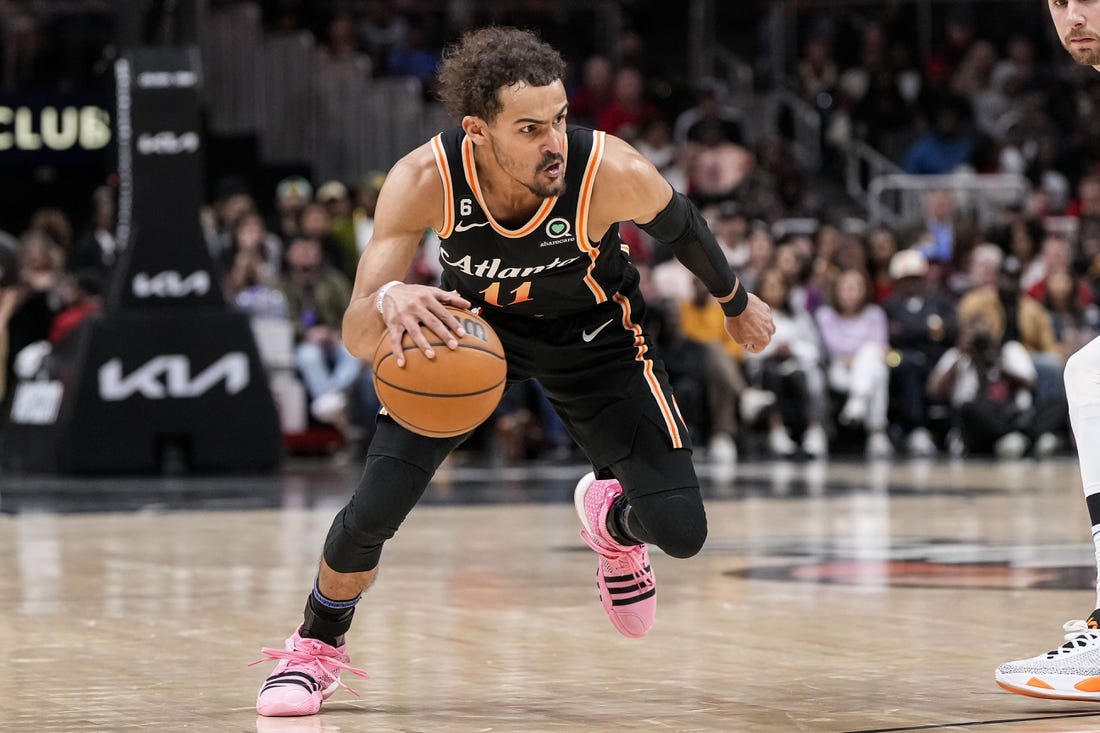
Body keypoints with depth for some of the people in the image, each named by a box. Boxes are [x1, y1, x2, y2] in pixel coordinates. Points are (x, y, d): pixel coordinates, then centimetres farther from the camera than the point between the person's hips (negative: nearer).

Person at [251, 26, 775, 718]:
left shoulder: (612, 173, -36)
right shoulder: (424, 180, -35)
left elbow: (679, 225, -10)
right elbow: (357, 337, -36)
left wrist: (737, 302, 8)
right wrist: (389, 300, -60)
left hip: (594, 333, 0)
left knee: (680, 530, -10)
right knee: (373, 511, -13)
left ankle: (613, 517, 29)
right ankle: (317, 648, 18)